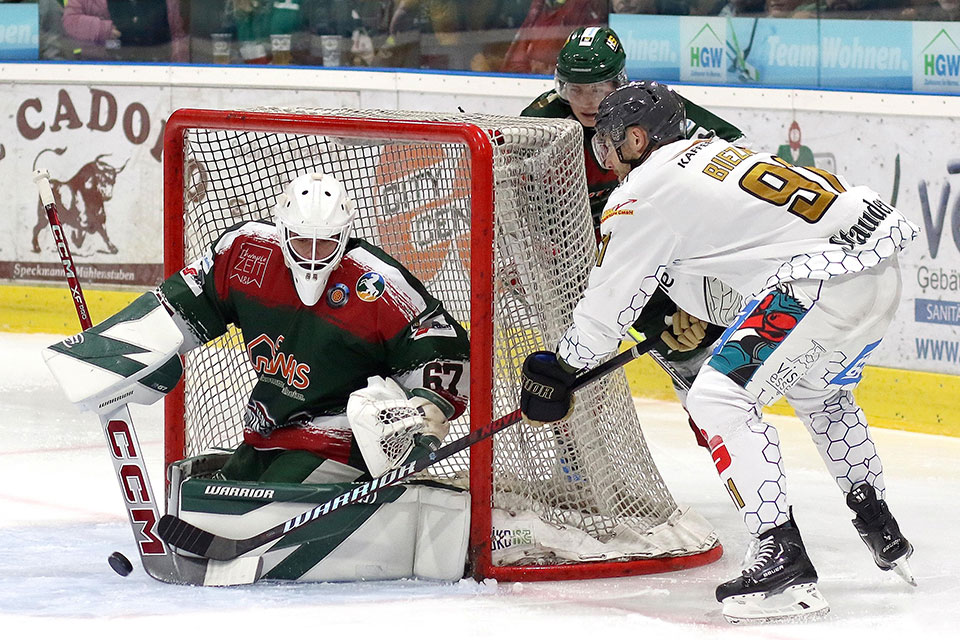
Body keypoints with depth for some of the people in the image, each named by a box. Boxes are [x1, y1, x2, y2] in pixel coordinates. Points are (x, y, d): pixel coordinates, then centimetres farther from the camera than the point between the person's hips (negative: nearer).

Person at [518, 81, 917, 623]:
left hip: (827, 277, -10)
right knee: (815, 389, 32)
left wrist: (557, 373, 18)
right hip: (882, 265, 10)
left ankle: (785, 562, -17)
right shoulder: (711, 150, 23)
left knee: (720, 397, -9)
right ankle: (885, 537, 38)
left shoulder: (646, 192, -1)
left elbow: (609, 300, 5)